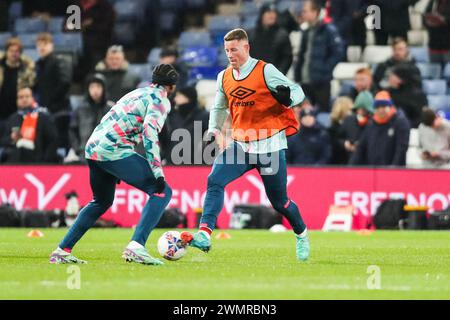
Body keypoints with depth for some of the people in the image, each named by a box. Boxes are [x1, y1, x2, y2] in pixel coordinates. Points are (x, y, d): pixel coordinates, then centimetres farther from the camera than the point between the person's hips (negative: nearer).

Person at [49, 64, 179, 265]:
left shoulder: (137, 93, 27)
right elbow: (150, 132, -15)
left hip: (93, 148, 9)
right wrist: (158, 173, -18)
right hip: (114, 151, -9)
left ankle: (62, 251, 26)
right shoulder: (160, 100, 1)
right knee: (162, 192, -6)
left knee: (102, 202, 29)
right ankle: (135, 247, -21)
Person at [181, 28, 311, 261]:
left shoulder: (265, 71, -8)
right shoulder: (224, 77, 8)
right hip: (239, 144, 4)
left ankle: (302, 235, 32)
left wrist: (288, 97, -32)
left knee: (279, 201, 4)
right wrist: (214, 130, 7)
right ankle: (204, 235, -27)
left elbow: (297, 91, -9)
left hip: (269, 145, -4)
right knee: (215, 181, -19)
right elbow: (219, 107, 23)